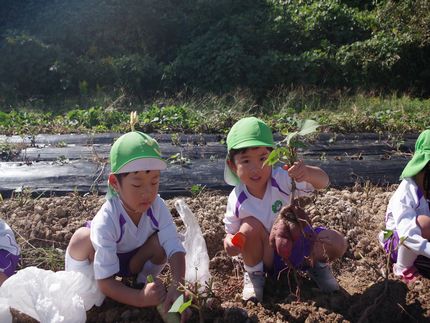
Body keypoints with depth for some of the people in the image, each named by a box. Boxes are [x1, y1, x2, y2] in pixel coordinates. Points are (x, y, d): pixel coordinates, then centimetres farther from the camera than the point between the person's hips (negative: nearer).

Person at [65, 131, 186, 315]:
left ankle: (144, 282, 0)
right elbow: (105, 281, -37)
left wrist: (177, 286, -50)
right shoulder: (106, 221, -38)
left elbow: (175, 249, -32)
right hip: (103, 259, -3)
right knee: (82, 238, -34)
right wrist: (140, 299, -51)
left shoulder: (157, 207, -28)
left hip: (136, 259, 3)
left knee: (160, 242, -28)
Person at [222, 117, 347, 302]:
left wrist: (307, 173, -60)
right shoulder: (237, 200, -21)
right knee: (250, 226, -32)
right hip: (266, 256, 0)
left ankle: (317, 265, 14)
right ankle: (253, 274, -3)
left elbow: (323, 182, -36)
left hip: (298, 245, 1)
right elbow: (231, 233, -8)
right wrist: (230, 243, -33)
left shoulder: (282, 179, -25)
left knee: (337, 243, -23)